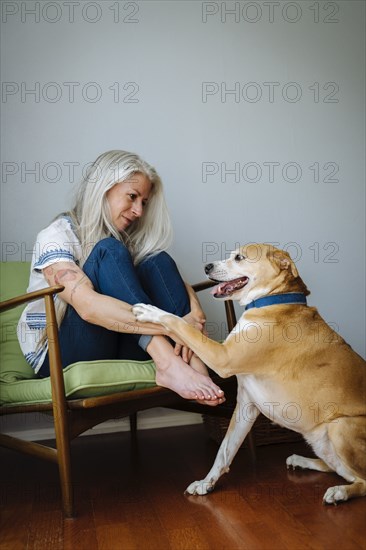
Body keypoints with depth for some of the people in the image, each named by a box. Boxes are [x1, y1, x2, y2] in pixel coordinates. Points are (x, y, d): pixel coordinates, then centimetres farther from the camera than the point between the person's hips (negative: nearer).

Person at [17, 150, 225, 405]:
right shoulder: (57, 235, -11)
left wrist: (194, 314, -22)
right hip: (60, 357, -5)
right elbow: (88, 306, -28)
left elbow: (177, 283, 1)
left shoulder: (126, 239, 11)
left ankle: (194, 363, -28)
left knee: (158, 261, -13)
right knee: (109, 251, -24)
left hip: (116, 348, 6)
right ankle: (168, 363, -37)